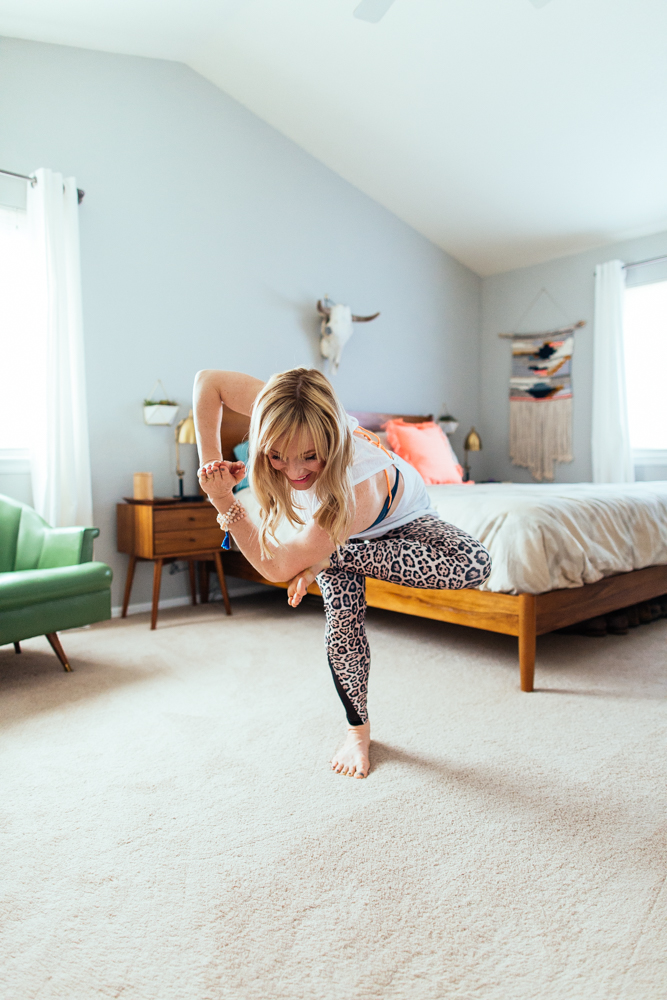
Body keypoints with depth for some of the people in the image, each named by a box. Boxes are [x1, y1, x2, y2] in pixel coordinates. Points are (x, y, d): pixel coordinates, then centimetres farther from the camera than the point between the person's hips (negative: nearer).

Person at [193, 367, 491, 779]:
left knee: (474, 566, -31)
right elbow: (208, 380, -25)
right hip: (328, 521, 3)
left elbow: (277, 567, -41)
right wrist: (210, 461, -30)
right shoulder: (282, 413, -40)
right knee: (344, 621, -14)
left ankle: (335, 557, -15)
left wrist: (224, 501, -45)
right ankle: (358, 731, 13)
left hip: (399, 519, -3)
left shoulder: (355, 492, -50)